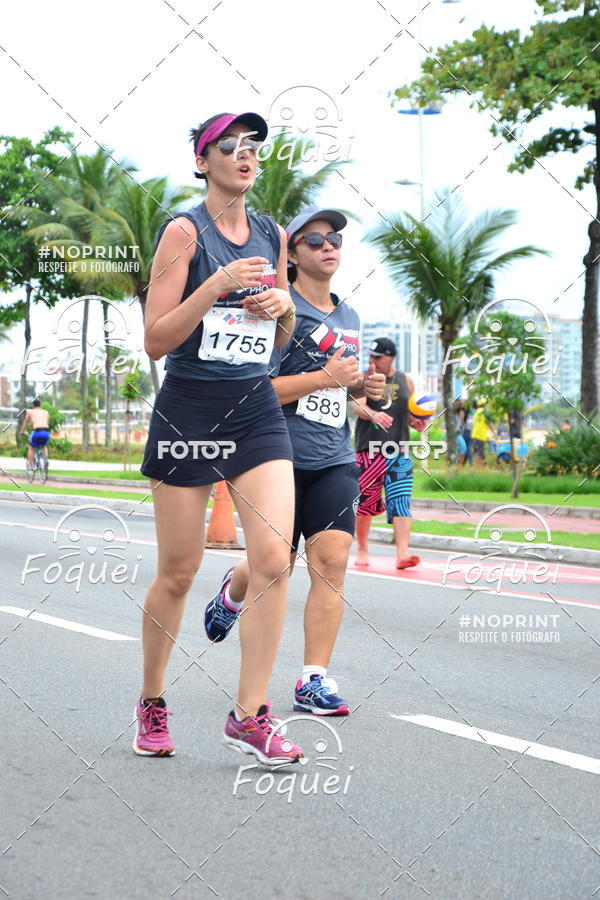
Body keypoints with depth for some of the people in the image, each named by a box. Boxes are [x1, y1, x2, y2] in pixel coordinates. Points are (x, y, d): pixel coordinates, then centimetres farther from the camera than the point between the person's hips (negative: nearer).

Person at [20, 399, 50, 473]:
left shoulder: (30, 412, 19)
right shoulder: (46, 412, 25)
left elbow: (25, 423, 33)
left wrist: (22, 432, 50)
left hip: (36, 432, -2)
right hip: (46, 433, 2)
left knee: (31, 448, 24)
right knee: (44, 446, 33)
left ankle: (30, 467, 19)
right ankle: (46, 460, 8)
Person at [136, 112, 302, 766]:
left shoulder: (273, 236, 12)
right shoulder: (185, 231, -5)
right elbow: (156, 340, -10)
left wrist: (283, 307, 0)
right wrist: (219, 284, -19)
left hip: (256, 410, 4)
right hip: (188, 410, -4)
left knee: (274, 557, -12)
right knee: (178, 572, 3)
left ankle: (250, 717, -4)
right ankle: (151, 701, 24)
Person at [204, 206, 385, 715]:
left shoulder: (350, 319, 15)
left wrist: (362, 387, 9)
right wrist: (325, 377, -19)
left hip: (334, 462, 5)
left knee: (331, 560, -10)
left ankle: (313, 682, -6)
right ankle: (233, 592, 44)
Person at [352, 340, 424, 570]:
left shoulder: (406, 381, 12)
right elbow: (357, 406, -15)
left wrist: (416, 422, -1)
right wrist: (373, 414, -36)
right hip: (369, 449, -2)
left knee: (401, 502, -11)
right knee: (365, 501, 4)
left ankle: (402, 554, -19)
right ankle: (362, 550, 22)